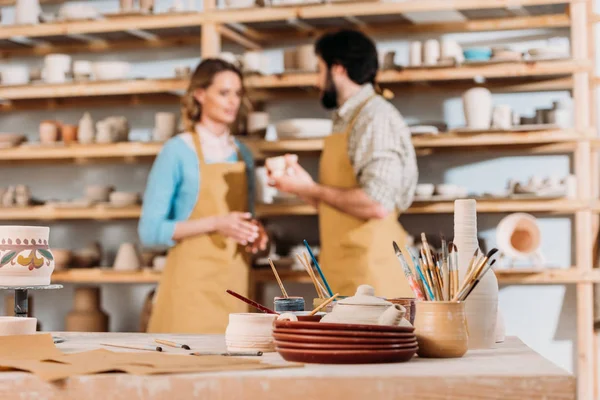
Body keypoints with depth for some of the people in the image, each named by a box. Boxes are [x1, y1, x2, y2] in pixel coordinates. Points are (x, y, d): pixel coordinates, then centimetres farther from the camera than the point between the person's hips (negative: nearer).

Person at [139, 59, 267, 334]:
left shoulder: (243, 153, 12)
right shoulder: (177, 151, -6)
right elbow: (150, 231, -10)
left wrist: (254, 232, -1)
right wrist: (215, 223, -19)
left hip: (233, 282, 5)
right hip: (192, 282, -5)